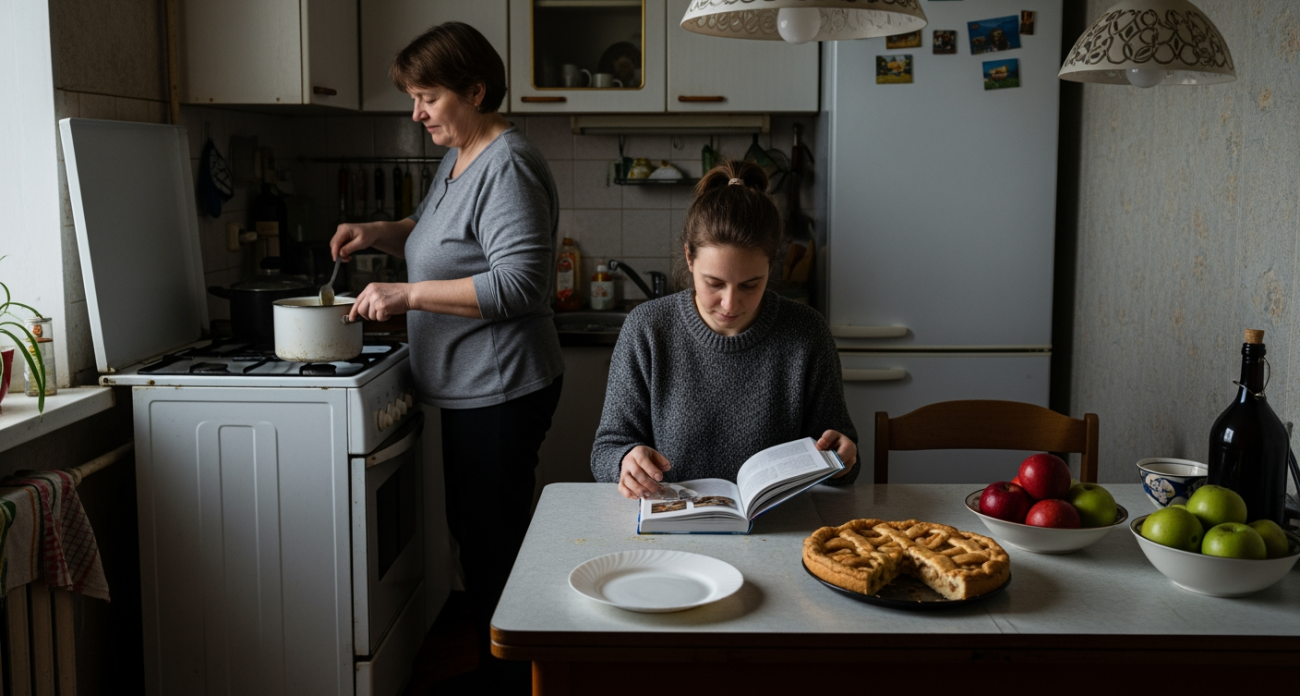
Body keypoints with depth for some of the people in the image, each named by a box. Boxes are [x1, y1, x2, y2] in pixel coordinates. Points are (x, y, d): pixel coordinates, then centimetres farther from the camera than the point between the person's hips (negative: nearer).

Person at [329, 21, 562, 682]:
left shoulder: (508, 168, -17)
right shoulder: (458, 157, 14)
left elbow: (521, 283, -26)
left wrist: (408, 295, -23)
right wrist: (380, 232, 11)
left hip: (500, 393, -10)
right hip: (469, 390, 10)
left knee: (493, 546, 0)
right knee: (472, 533, 19)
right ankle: (489, 660, 33)